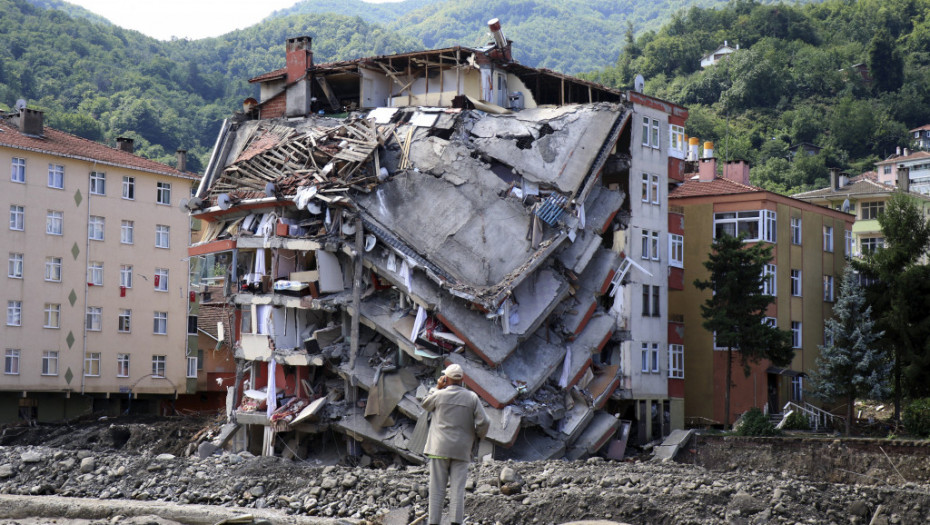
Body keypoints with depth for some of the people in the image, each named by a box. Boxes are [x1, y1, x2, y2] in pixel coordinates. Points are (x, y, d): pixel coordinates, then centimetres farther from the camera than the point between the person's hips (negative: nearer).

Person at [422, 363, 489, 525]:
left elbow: (425, 405, 19)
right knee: (458, 489, 1)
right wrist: (478, 436, 13)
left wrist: (437, 388, 17)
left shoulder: (439, 395, -3)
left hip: (439, 449, -1)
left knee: (437, 488, 2)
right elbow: (484, 422, -5)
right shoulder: (472, 397, 0)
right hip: (461, 451, 1)